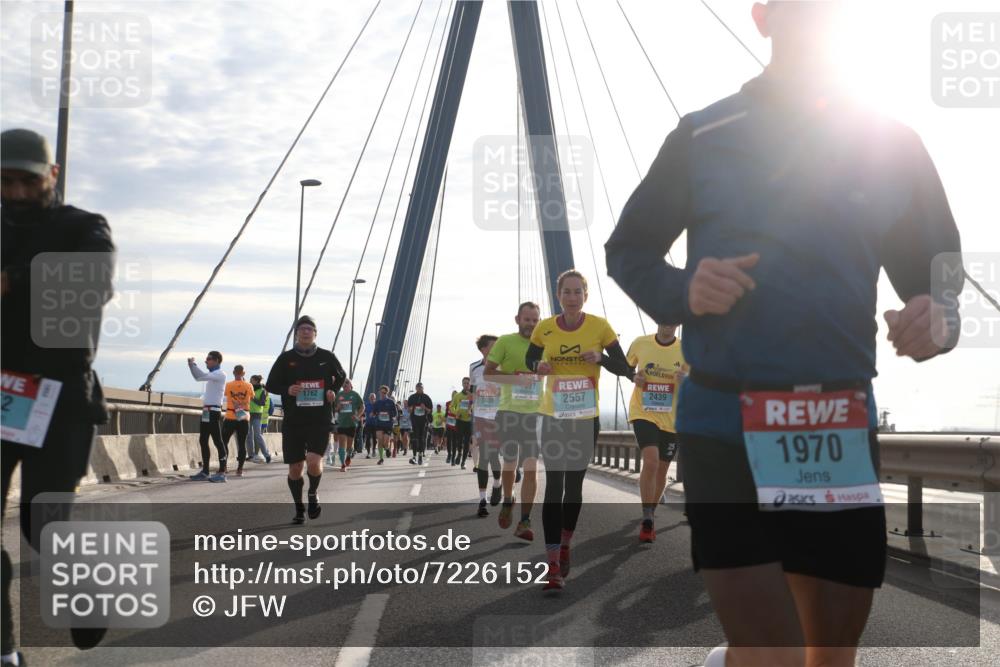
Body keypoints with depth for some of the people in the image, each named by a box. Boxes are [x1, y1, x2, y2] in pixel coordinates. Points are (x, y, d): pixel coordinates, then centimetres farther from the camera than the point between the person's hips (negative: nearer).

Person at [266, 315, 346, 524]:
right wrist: (287, 390, -13)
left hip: (320, 420, -1)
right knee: (295, 468, 4)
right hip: (293, 421, 1)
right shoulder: (286, 358, 1)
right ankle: (299, 509, 26)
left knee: (314, 461, -19)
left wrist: (333, 391, 2)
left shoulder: (327, 357, 4)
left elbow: (341, 377, 21)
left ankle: (313, 493, 14)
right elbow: (271, 384, 7)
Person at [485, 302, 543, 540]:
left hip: (535, 413, 1)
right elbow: (488, 373, -8)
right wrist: (517, 378, -21)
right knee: (510, 464, 12)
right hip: (508, 411, -1)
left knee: (531, 467, -7)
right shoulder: (505, 342, -3)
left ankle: (525, 522, -4)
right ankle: (507, 502, 40)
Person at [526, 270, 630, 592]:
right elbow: (529, 360, 12)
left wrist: (600, 358, -23)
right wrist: (539, 366, -12)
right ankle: (553, 565, -11)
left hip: (586, 418, 0)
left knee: (574, 484, 12)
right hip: (554, 417, 0)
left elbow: (623, 368, -3)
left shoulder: (600, 327, -8)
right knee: (553, 486, -10)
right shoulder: (544, 328, -5)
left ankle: (564, 547, 35)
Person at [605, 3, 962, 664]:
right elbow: (627, 250, 10)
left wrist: (938, 323, -13)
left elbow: (939, 277, 11)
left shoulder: (893, 143, 8)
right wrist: (683, 292, -11)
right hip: (726, 428, -3)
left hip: (843, 432, 3)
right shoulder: (702, 136, 3)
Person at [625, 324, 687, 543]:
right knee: (650, 461, -23)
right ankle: (647, 520, -14)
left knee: (661, 469, 13)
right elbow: (626, 367, 12)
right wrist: (633, 377, -9)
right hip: (643, 413, -2)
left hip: (671, 418, 2)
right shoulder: (640, 343, -5)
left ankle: (650, 515, 36)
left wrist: (686, 380, -20)